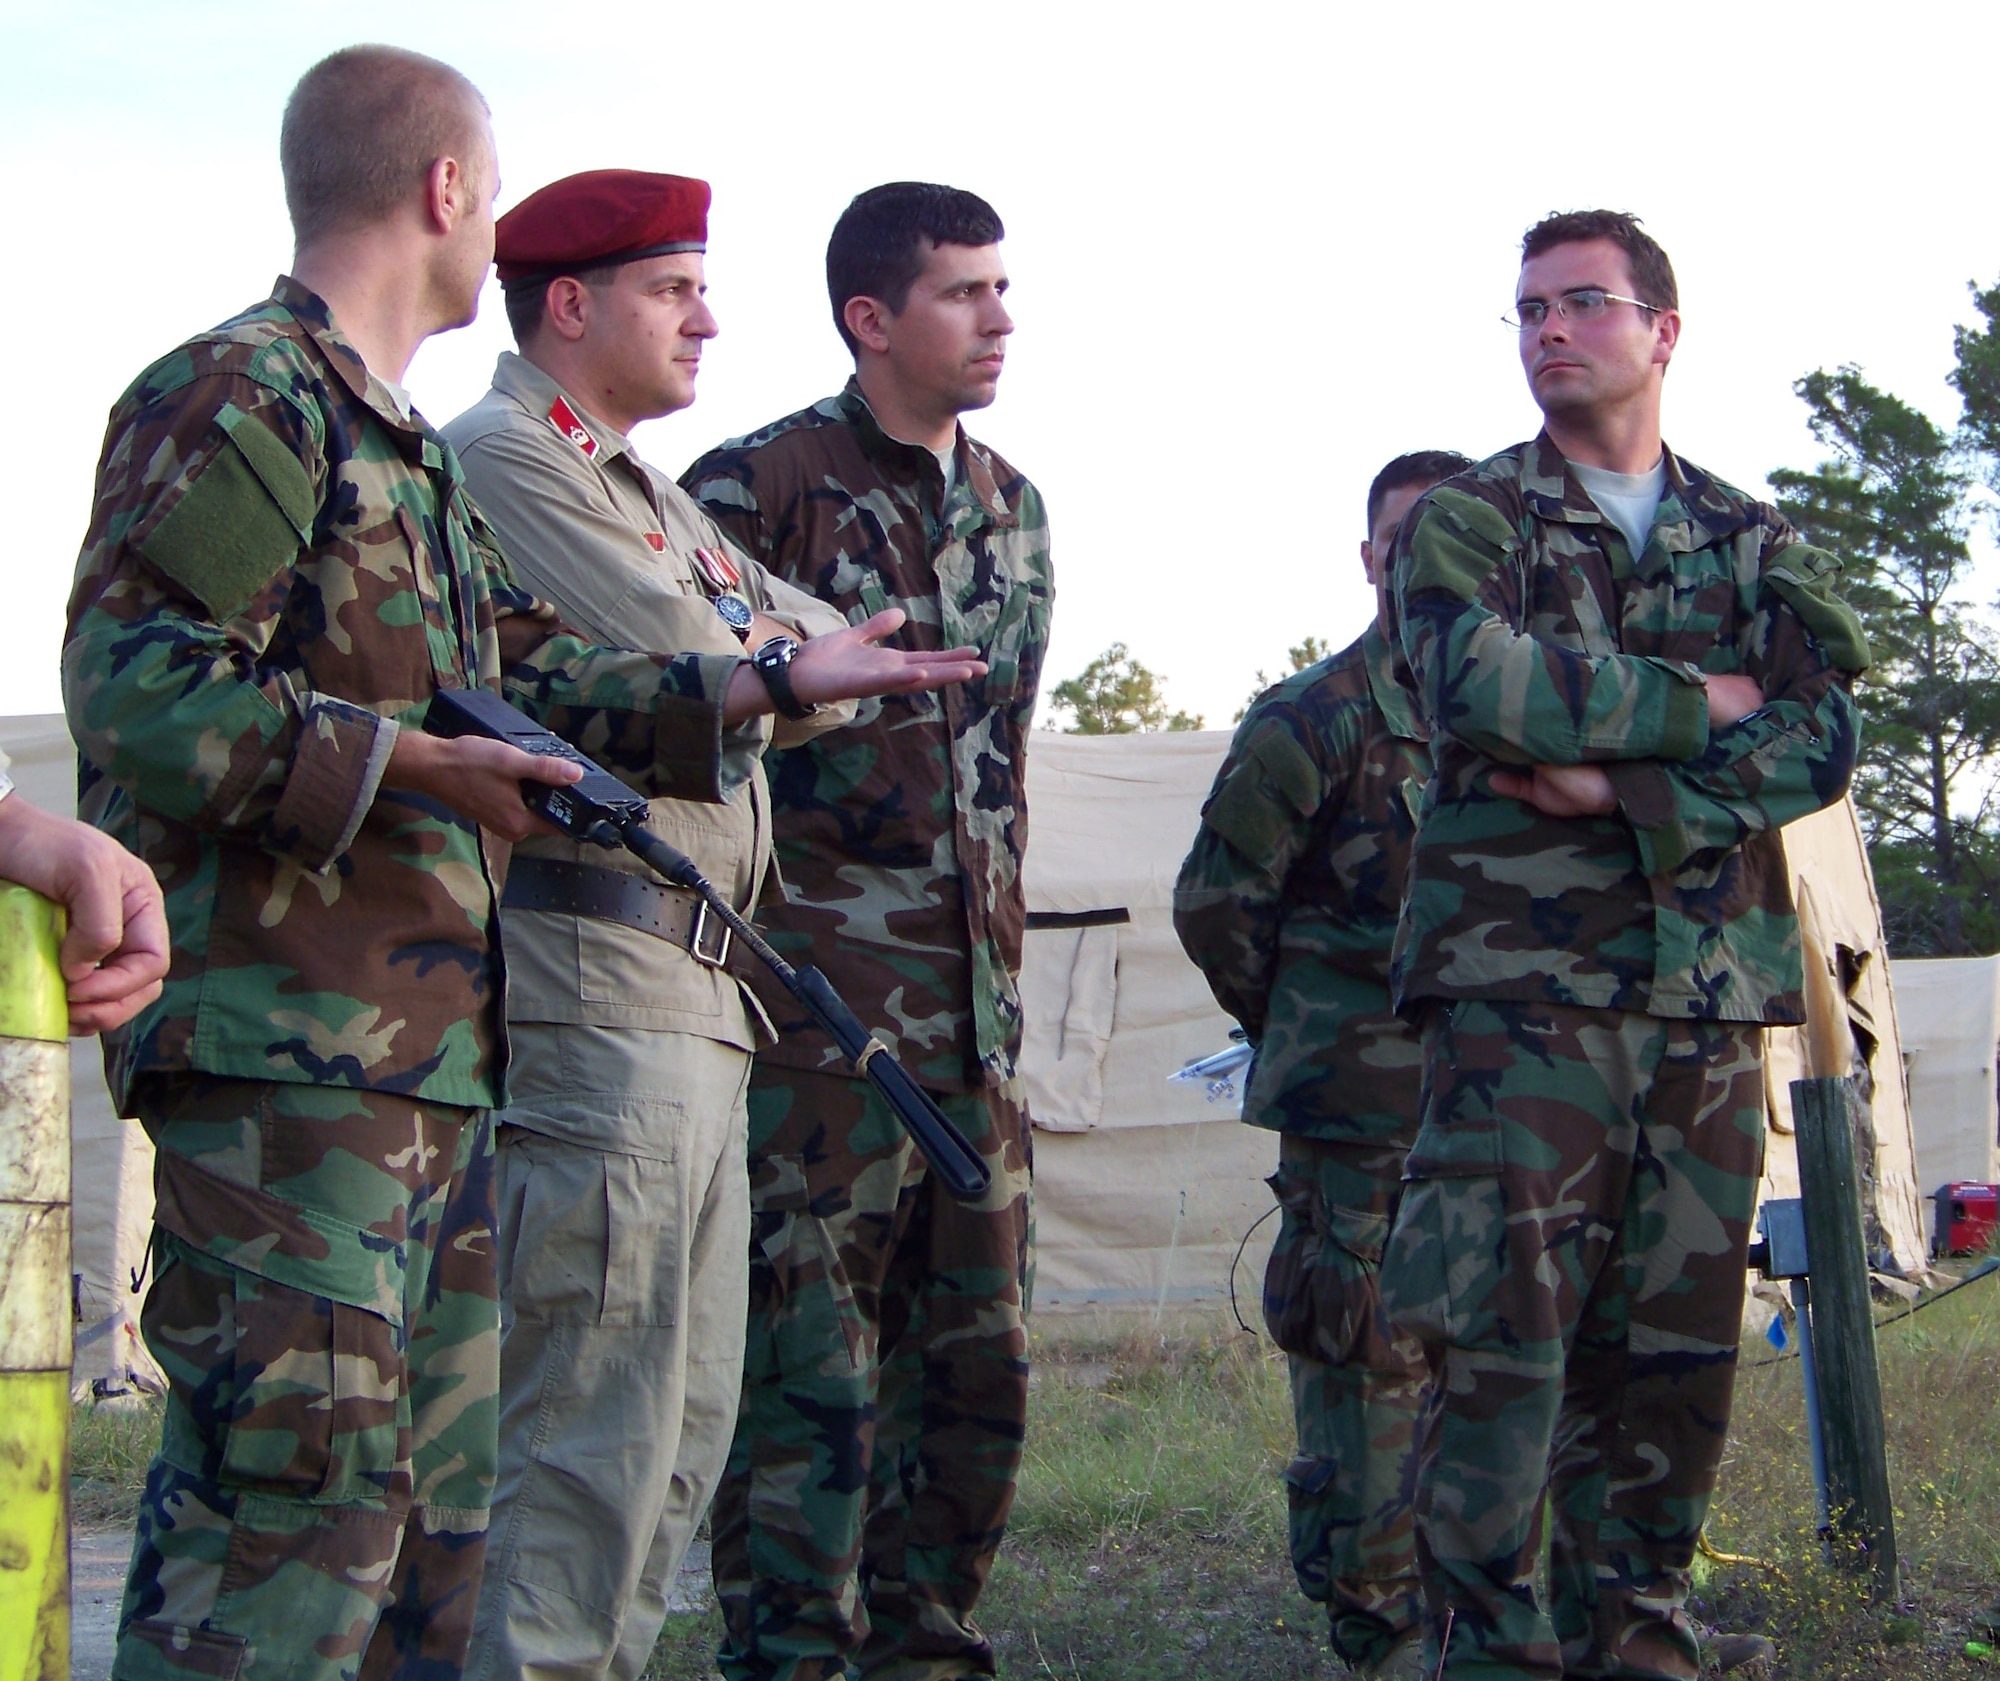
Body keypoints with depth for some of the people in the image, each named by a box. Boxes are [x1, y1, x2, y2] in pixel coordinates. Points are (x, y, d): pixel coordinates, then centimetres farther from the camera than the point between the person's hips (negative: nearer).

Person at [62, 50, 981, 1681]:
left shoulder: (409, 446, 24)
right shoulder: (240, 396, -7)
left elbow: (529, 674, 25)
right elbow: (134, 683, -16)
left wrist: (745, 688, 18)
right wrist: (406, 763, -16)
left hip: (436, 1055, 10)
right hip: (286, 1046, -10)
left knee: (438, 1497, 13)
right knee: (294, 1484, -13)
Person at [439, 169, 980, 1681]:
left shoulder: (649, 496, 26)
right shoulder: (503, 459, -5)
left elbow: (834, 658, 17)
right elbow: (692, 668, -15)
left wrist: (730, 653, -2)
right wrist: (780, 661, 5)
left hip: (693, 991, 10)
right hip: (597, 974, -10)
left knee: (683, 1420, 12)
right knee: (599, 1427, -11)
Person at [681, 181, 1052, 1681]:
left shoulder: (1012, 510, 17)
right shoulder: (759, 487, -6)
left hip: (978, 994, 7)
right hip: (823, 992, -7)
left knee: (976, 1356, 9)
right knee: (809, 1352, -5)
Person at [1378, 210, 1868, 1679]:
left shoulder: (1759, 547, 17)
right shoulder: (1464, 522, 8)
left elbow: (1819, 744, 1)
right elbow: (1480, 684, -13)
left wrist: (1626, 790, -13)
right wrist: (1701, 704, -6)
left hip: (1712, 993, 4)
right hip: (1523, 984, -3)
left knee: (1673, 1353, 4)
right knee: (1502, 1339, -10)